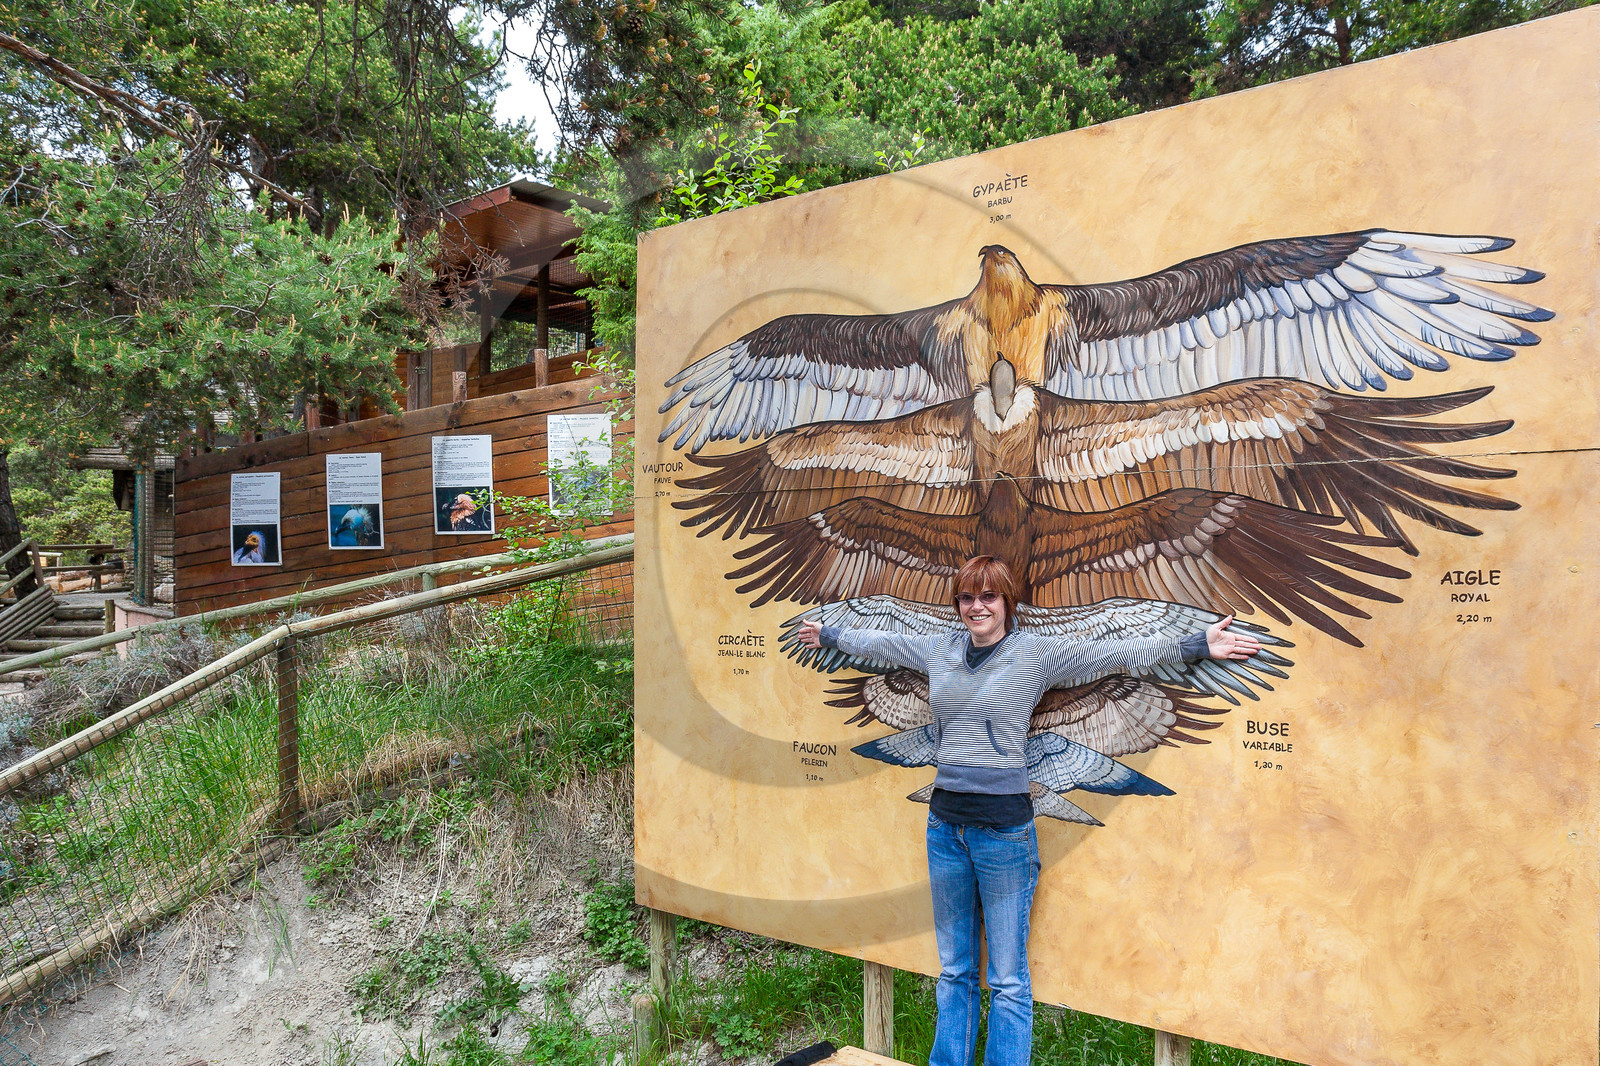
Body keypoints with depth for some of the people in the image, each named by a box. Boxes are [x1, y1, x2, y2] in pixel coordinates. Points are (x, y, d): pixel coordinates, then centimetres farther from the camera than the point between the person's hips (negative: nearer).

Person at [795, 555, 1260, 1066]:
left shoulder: (1039, 653, -4)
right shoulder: (939, 650, 9)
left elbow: (1117, 652, -7)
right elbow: (880, 642, 24)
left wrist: (1198, 644, -11)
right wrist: (828, 636, 36)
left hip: (1004, 827, -4)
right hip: (944, 822, 5)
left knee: (1008, 980, 3)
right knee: (953, 970, 16)